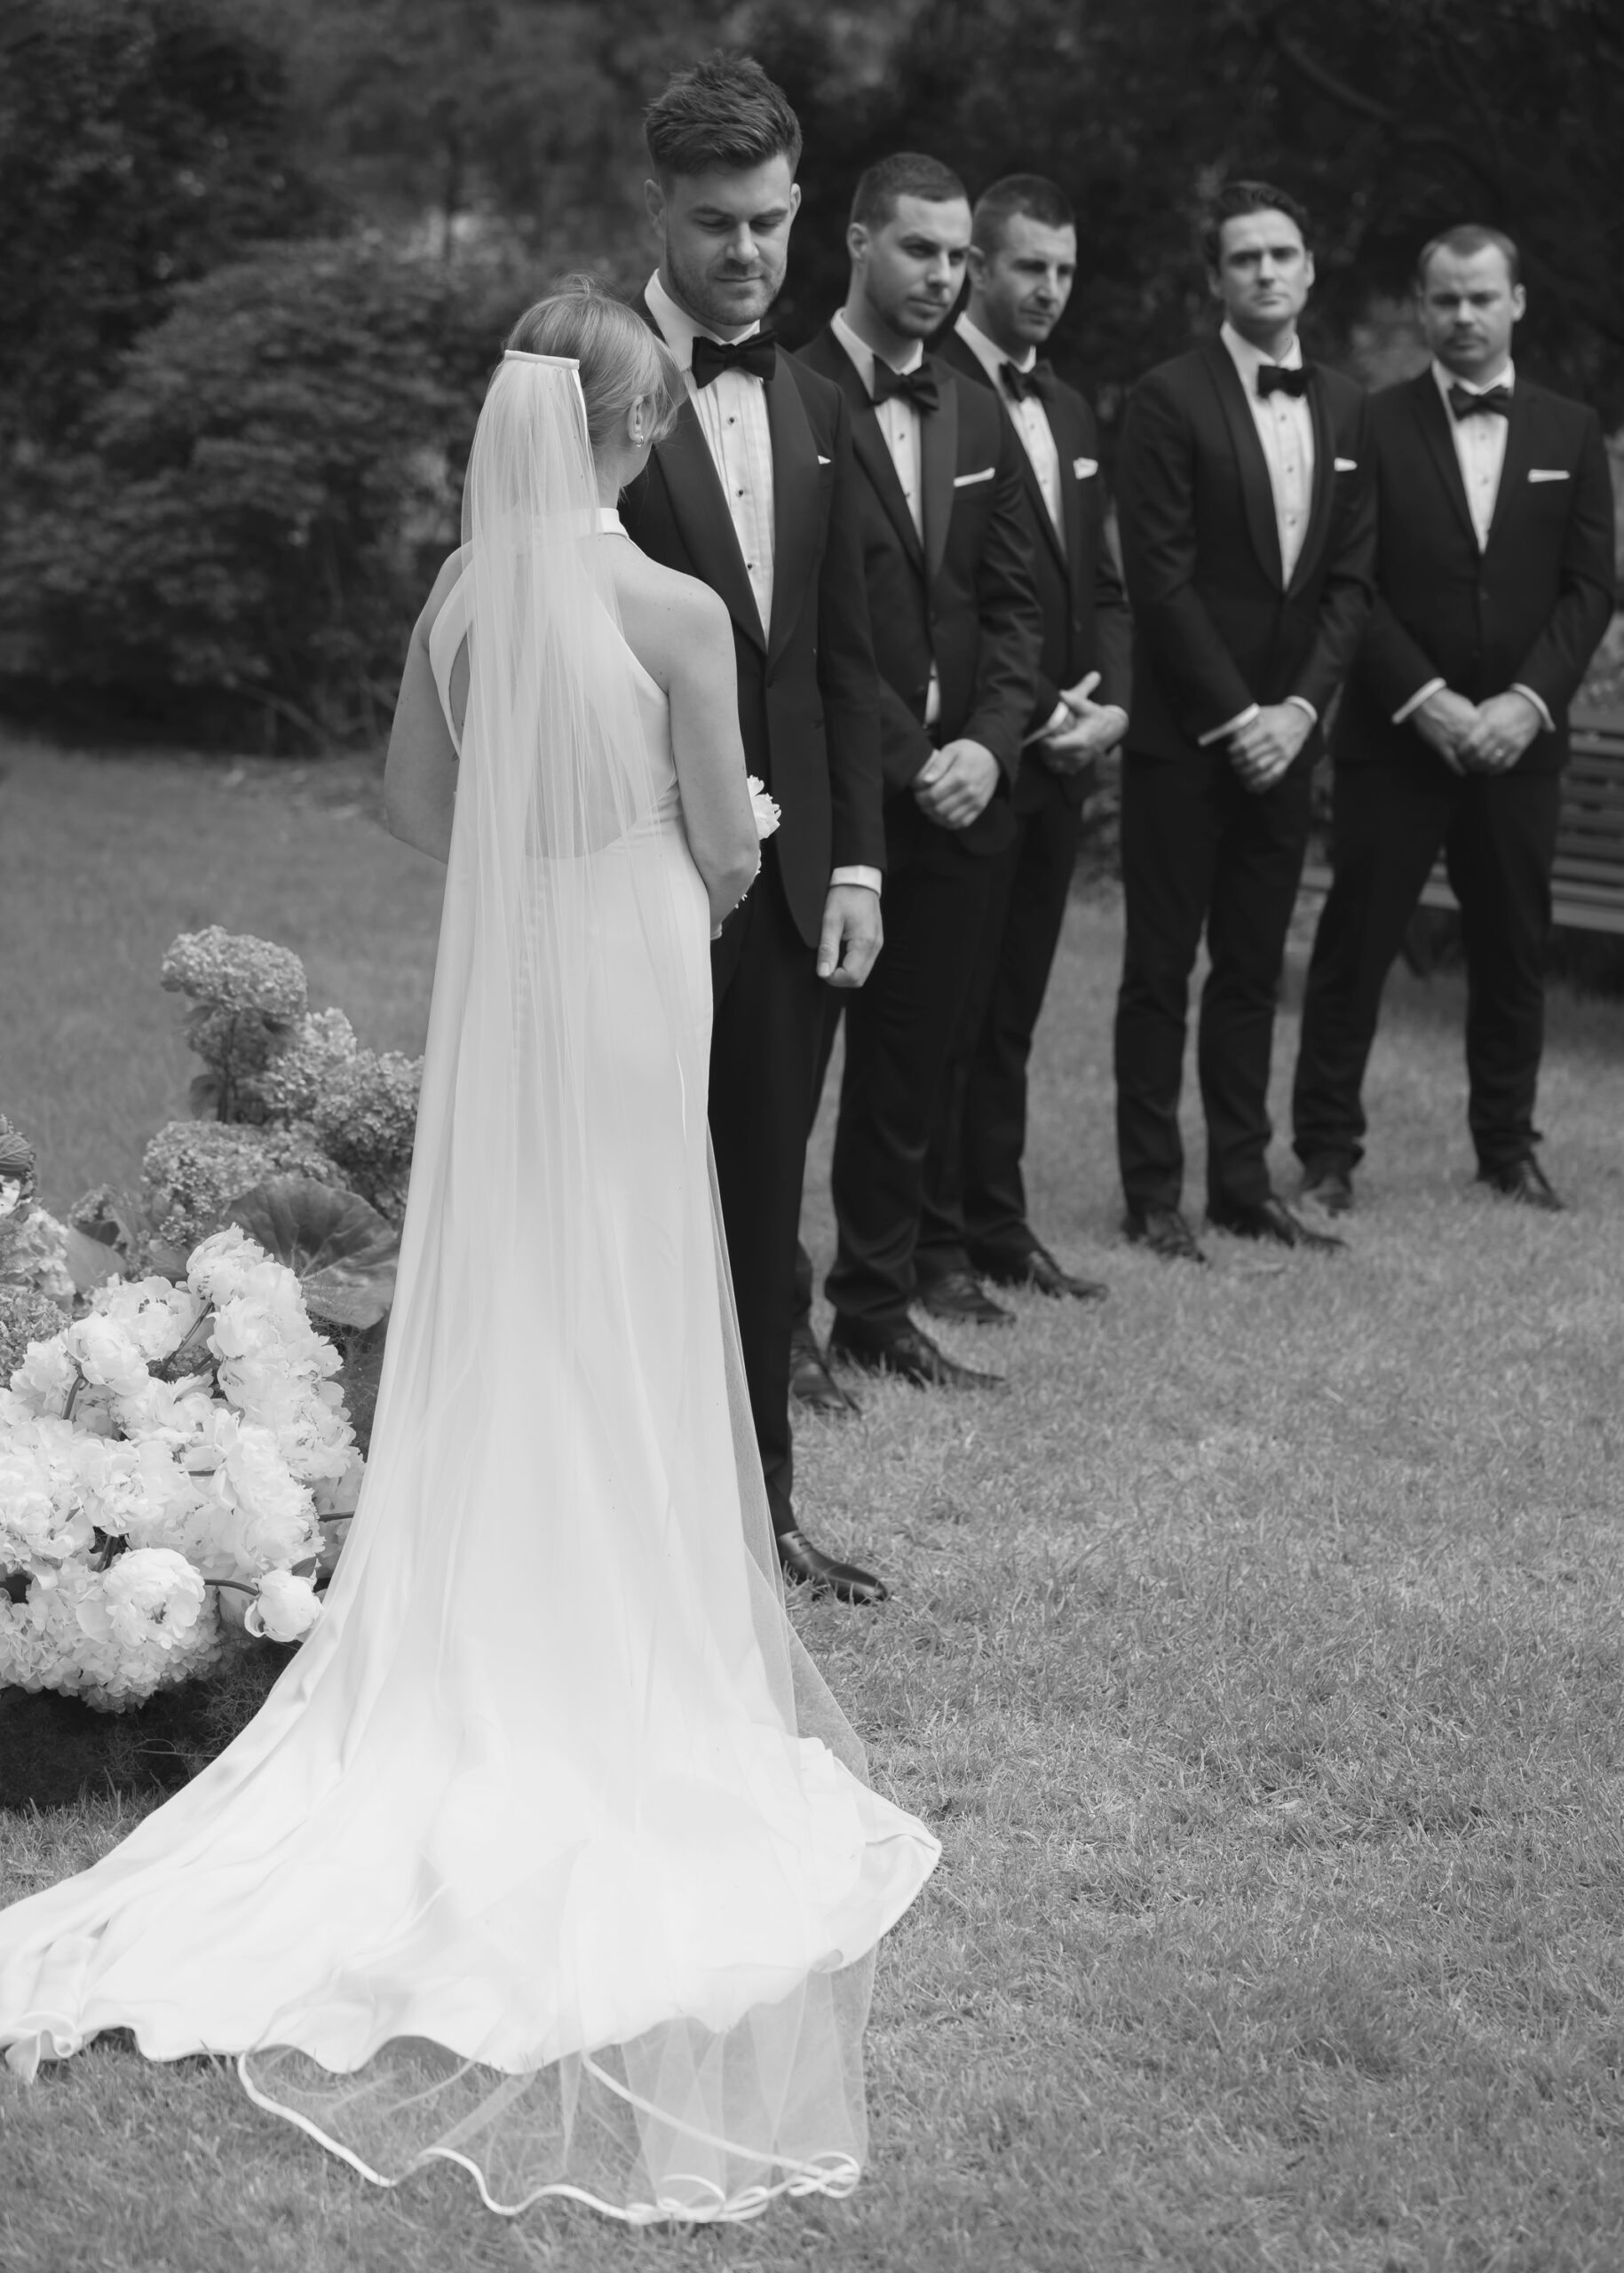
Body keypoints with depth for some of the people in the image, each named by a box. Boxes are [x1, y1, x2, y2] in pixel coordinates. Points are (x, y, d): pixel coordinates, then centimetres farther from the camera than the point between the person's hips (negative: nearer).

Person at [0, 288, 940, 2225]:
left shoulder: (460, 595, -3)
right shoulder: (675, 611, -16)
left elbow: (416, 796, 10)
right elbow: (722, 846, -10)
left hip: (493, 974, 4)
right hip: (631, 976, -4)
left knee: (498, 1307, 15)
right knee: (618, 1321, 7)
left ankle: (489, 1649, 22)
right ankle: (619, 1672, 17)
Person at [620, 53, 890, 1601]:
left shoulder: (814, 409, 12)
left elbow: (843, 659, 14)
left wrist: (857, 863, 8)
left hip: (789, 877, 6)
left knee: (763, 1202, 12)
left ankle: (758, 1502, 23)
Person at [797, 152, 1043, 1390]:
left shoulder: (978, 418, 13)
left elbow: (1013, 600, 12)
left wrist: (987, 743, -4)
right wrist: (907, 761, -13)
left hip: (957, 789, 6)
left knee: (911, 1064, 12)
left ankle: (879, 1308, 23)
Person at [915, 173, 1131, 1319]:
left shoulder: (1070, 412, 16)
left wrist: (1111, 704, 1)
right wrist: (1027, 716, -14)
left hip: (1060, 759, 7)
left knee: (1012, 1013, 13)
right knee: (945, 1011, 0)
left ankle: (1000, 1228, 20)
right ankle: (934, 1246, 8)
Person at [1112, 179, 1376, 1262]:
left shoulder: (1348, 409, 10)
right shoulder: (1169, 400, -7)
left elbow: (1352, 577, 7)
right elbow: (1161, 577, -10)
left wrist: (1298, 707, -6)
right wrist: (1235, 715, -12)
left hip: (1283, 734, 5)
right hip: (1182, 736, -5)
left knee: (1253, 968, 10)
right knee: (1161, 969, 1)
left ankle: (1243, 1180, 16)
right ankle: (1154, 1192, 7)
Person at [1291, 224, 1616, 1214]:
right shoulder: (1374, 427, 0)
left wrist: (1528, 701, -10)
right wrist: (1426, 700, -14)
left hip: (1521, 738, 2)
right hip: (1394, 735, -2)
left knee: (1515, 948, 7)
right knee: (1355, 945, 0)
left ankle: (1508, 1144, 19)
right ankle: (1328, 1150, 7)